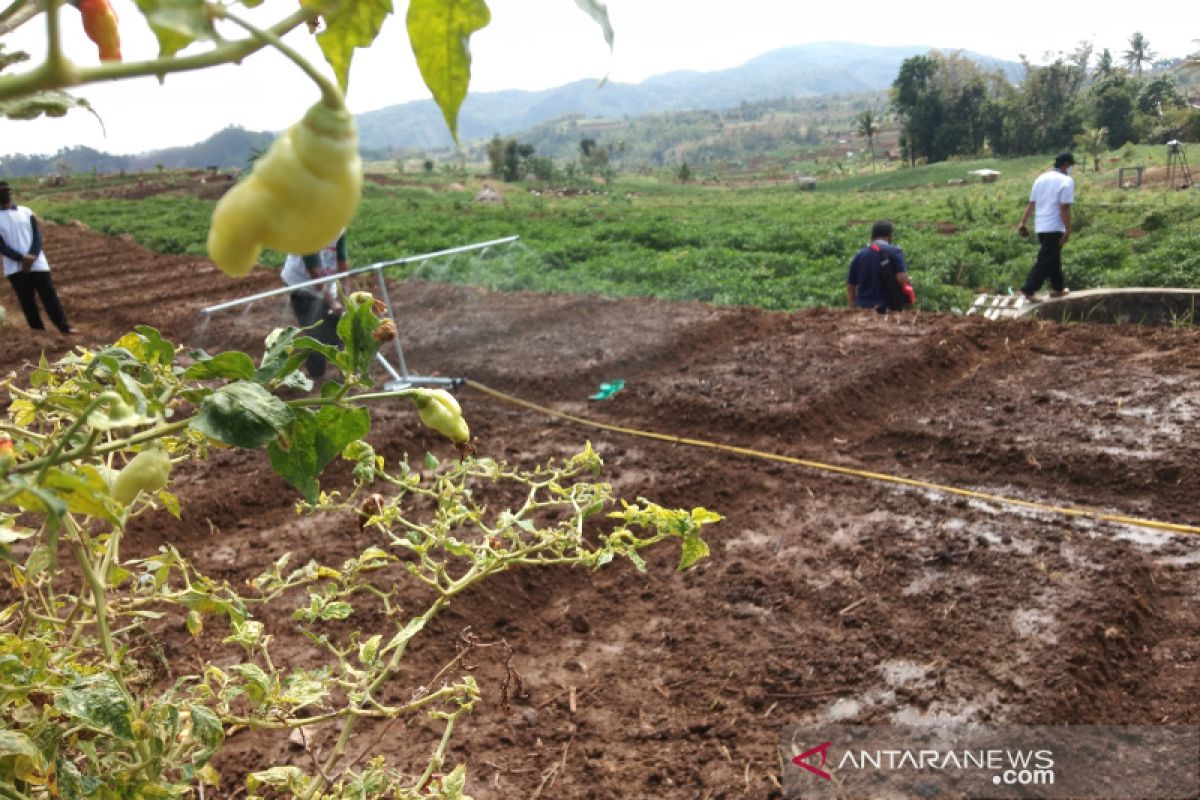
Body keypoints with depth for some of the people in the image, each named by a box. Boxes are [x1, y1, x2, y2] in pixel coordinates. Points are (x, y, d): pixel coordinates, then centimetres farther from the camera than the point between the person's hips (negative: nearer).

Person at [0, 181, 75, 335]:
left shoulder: (26, 212, 7)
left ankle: (65, 327, 5)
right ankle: (38, 331, 11)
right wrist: (22, 258, -18)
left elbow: (37, 236, 1)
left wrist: (31, 257, -14)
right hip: (15, 267, 0)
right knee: (27, 300, 3)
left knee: (49, 296, 0)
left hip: (37, 263, 1)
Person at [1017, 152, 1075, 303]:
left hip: (1041, 226, 8)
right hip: (1055, 227, -8)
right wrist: (1068, 230, -16)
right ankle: (1029, 290, -10)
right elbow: (1064, 208, -18)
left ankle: (1058, 287, 28)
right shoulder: (1066, 181, -11)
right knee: (1045, 261, -5)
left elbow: (1031, 203, 10)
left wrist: (1023, 222, 13)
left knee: (1053, 258, 19)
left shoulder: (1041, 178, 10)